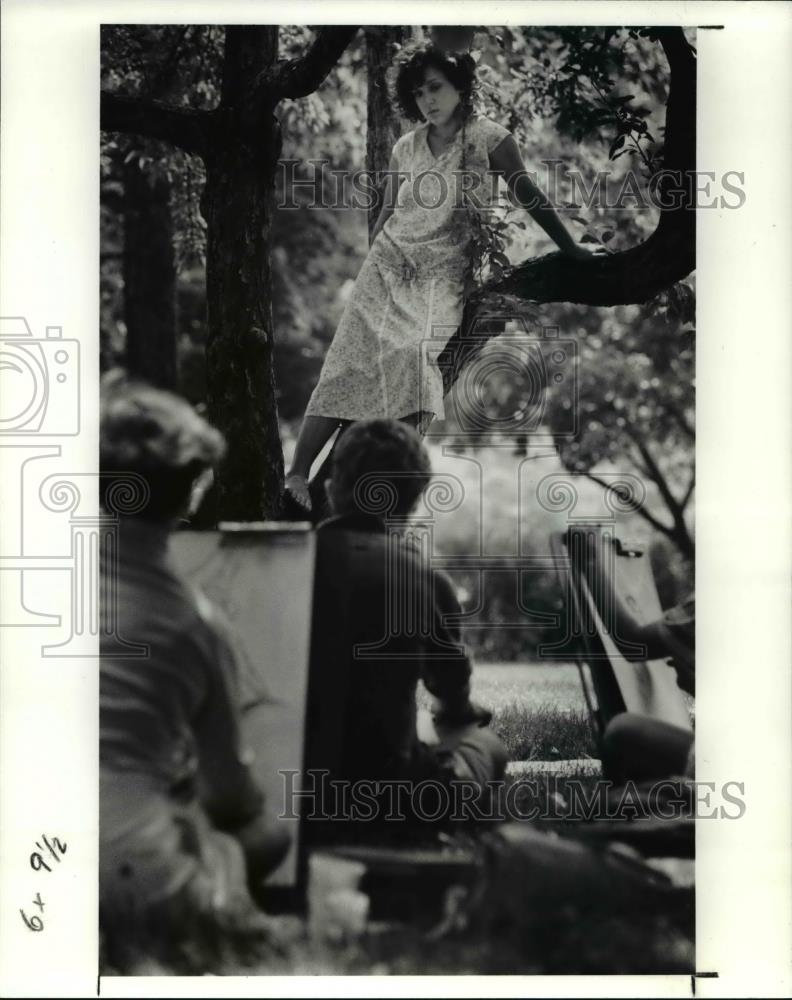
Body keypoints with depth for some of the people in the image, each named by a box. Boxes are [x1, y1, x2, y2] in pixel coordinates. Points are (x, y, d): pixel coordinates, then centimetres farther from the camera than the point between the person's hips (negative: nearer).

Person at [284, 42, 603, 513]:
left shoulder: (489, 138, -3)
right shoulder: (406, 148, 9)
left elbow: (530, 197, -2)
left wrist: (570, 248, -2)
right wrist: (372, 258, 14)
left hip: (444, 273, -3)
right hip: (388, 264, 3)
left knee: (425, 359, -28)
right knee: (348, 364, -7)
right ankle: (297, 473, -8)